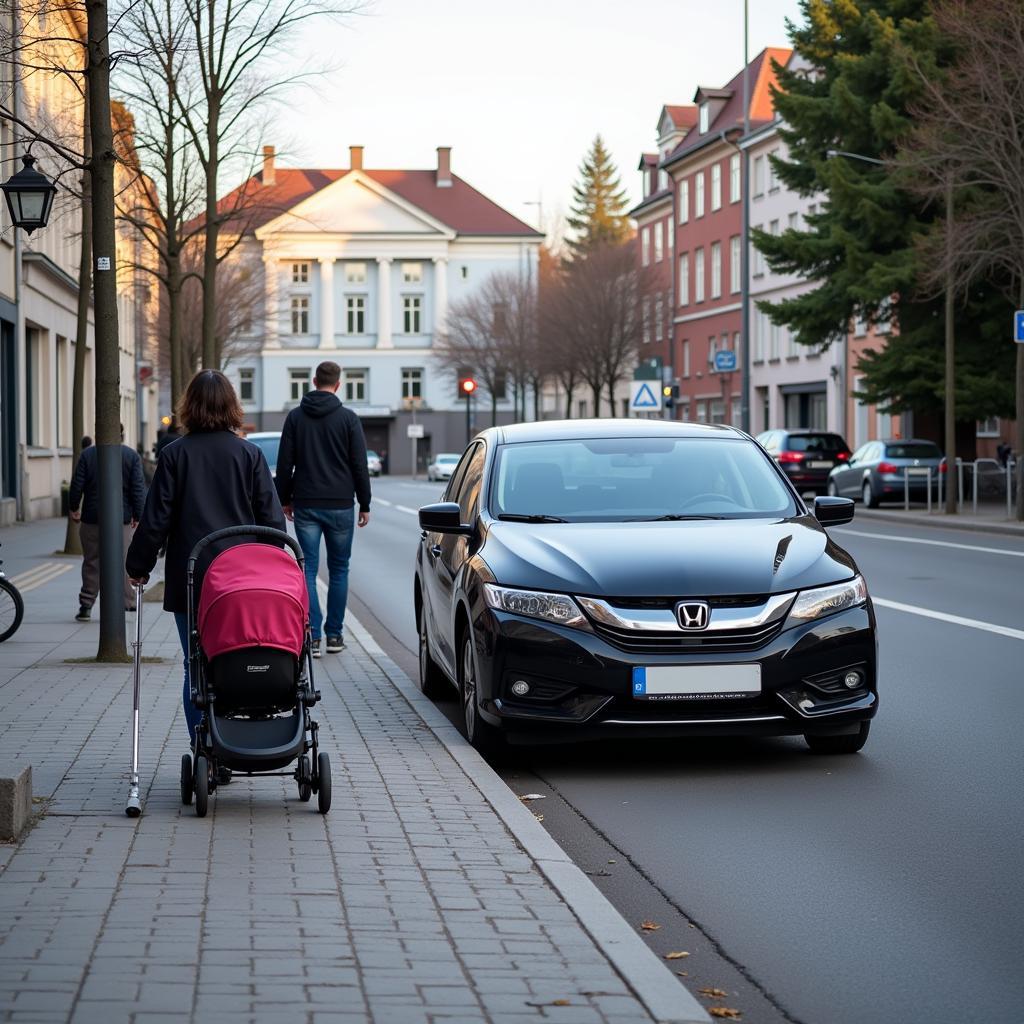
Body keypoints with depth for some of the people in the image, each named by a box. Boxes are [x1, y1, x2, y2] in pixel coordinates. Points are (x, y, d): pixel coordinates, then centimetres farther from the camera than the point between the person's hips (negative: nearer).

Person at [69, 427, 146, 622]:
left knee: (92, 562, 5)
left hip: (92, 517, 0)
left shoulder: (87, 454, 1)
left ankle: (86, 606, 5)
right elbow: (138, 488, -4)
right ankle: (126, 602, 4)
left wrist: (73, 508, 12)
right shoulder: (132, 456, 0)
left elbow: (77, 485, -1)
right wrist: (137, 516, 2)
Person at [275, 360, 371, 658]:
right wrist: (364, 504, 5)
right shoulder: (348, 418, -3)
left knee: (308, 570, 1)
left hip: (306, 505, 1)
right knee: (338, 569, 10)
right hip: (340, 506, -1)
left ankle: (312, 636, -8)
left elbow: (285, 463, 5)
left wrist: (285, 500, 15)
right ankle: (334, 635, 11)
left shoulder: (296, 417, 3)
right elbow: (360, 465, -2)